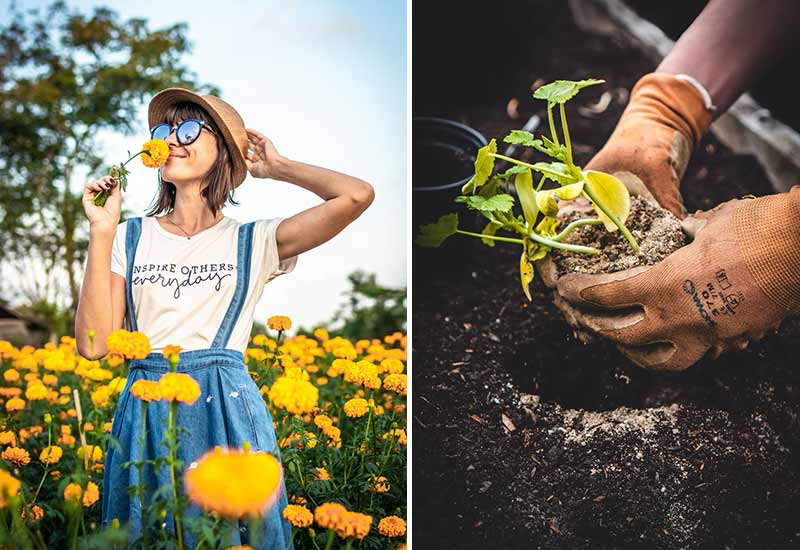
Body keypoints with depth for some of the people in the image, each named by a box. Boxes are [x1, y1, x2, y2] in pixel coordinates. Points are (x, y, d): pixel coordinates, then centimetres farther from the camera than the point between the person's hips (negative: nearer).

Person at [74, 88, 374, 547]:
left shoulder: (253, 241, 3)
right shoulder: (131, 237, 8)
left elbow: (358, 195, -10)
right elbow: (95, 345, -3)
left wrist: (277, 168, 5)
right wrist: (101, 234, -5)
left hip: (228, 411, -1)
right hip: (146, 412, 2)